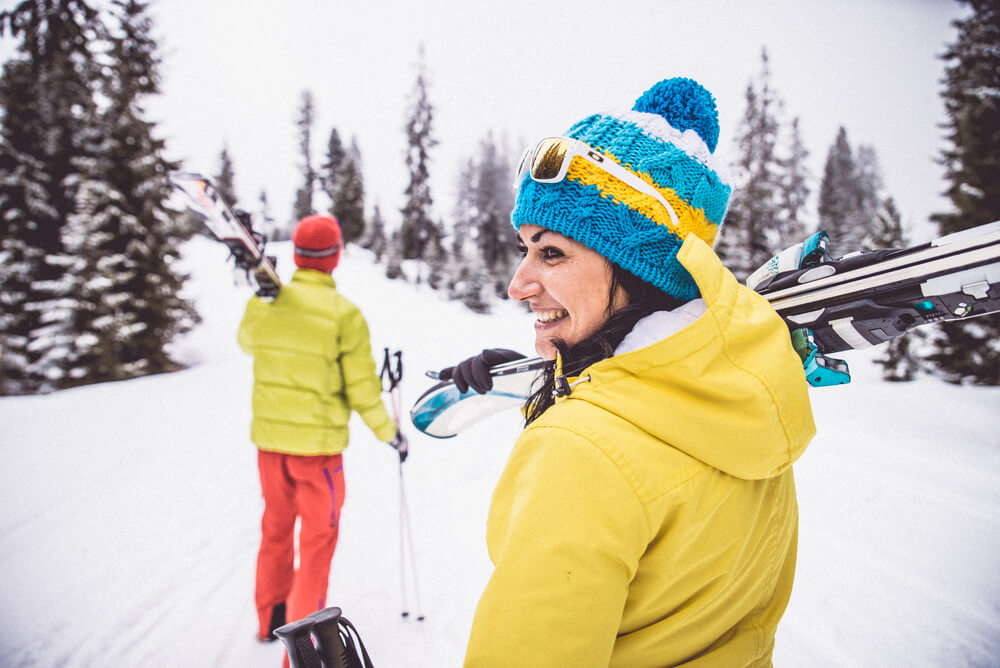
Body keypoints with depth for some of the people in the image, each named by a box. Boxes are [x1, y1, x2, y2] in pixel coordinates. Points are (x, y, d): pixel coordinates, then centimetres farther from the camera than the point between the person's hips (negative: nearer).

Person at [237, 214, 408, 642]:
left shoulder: (262, 303, -5)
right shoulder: (344, 313, -17)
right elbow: (361, 388, -13)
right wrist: (389, 433, 2)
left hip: (269, 437, 5)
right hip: (318, 442, -5)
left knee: (276, 526, 22)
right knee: (317, 536, 10)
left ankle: (271, 619, 40)